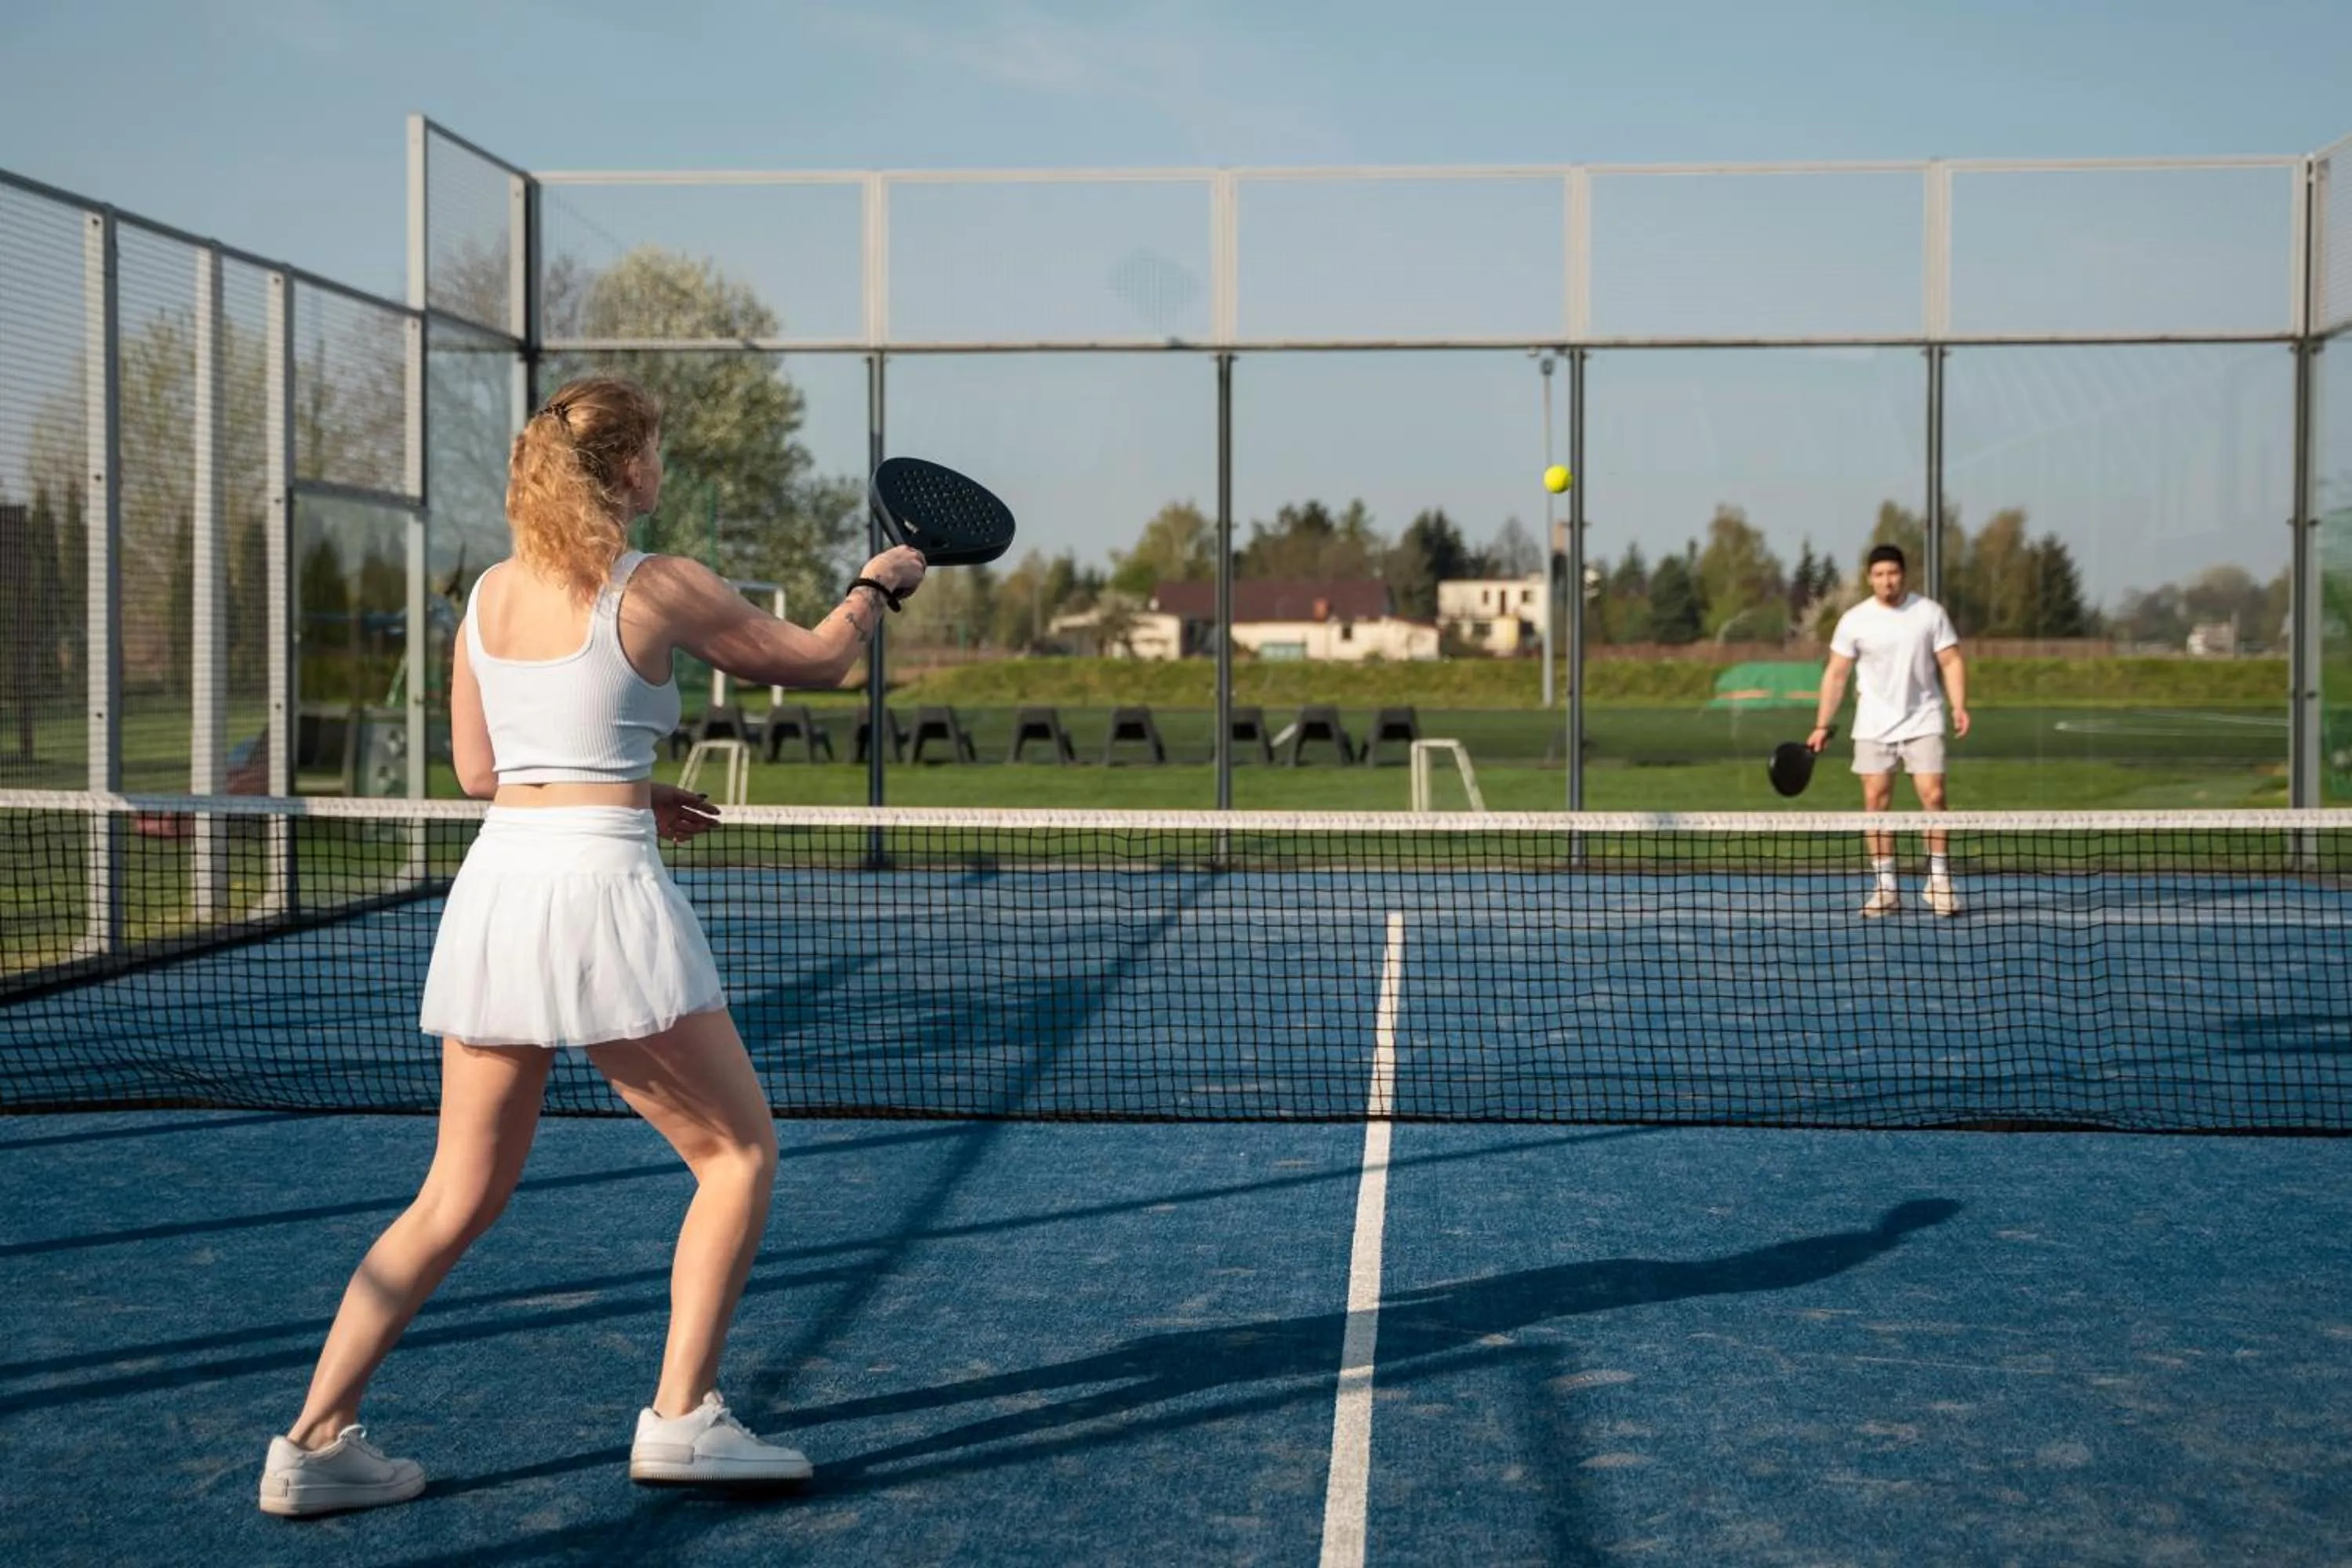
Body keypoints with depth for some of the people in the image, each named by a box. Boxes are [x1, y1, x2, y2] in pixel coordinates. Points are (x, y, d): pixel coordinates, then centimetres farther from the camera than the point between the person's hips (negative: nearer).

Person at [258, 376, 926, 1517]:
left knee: (460, 1195, 14)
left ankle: (316, 1439, 11)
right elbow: (816, 662, 8)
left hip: (493, 881, 6)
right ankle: (680, 1417, 5)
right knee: (738, 1151, 10)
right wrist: (877, 584, 28)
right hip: (600, 886, -6)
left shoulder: (488, 594, 12)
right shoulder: (661, 590, -4)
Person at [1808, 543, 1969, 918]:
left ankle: (1939, 881, 1)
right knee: (1876, 801, -2)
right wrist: (1822, 725, -3)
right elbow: (1836, 674, 2)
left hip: (1922, 722, -1)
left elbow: (1951, 662, 0)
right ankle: (1885, 887, 4)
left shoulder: (1930, 613, -1)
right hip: (1873, 728, 1)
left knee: (1933, 796, -9)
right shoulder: (1854, 620, -1)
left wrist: (1959, 706, -14)